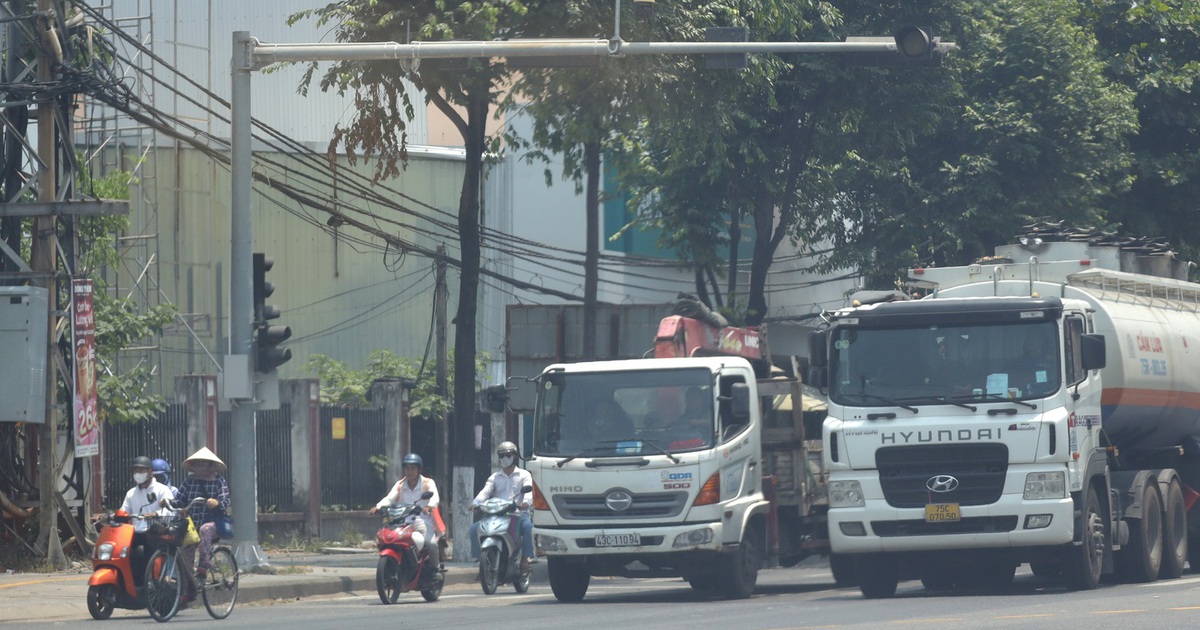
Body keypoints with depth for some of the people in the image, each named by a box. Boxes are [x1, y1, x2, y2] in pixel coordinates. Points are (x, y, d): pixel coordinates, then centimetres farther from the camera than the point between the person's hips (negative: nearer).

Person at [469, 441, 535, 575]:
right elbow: (486, 491, 3)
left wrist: (526, 502, -32)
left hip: (518, 514, -3)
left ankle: (526, 558, -29)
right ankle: (479, 557, -12)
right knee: (475, 527, -17)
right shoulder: (495, 477, 20)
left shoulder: (524, 475, 12)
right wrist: (475, 503, -20)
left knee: (527, 525, -36)